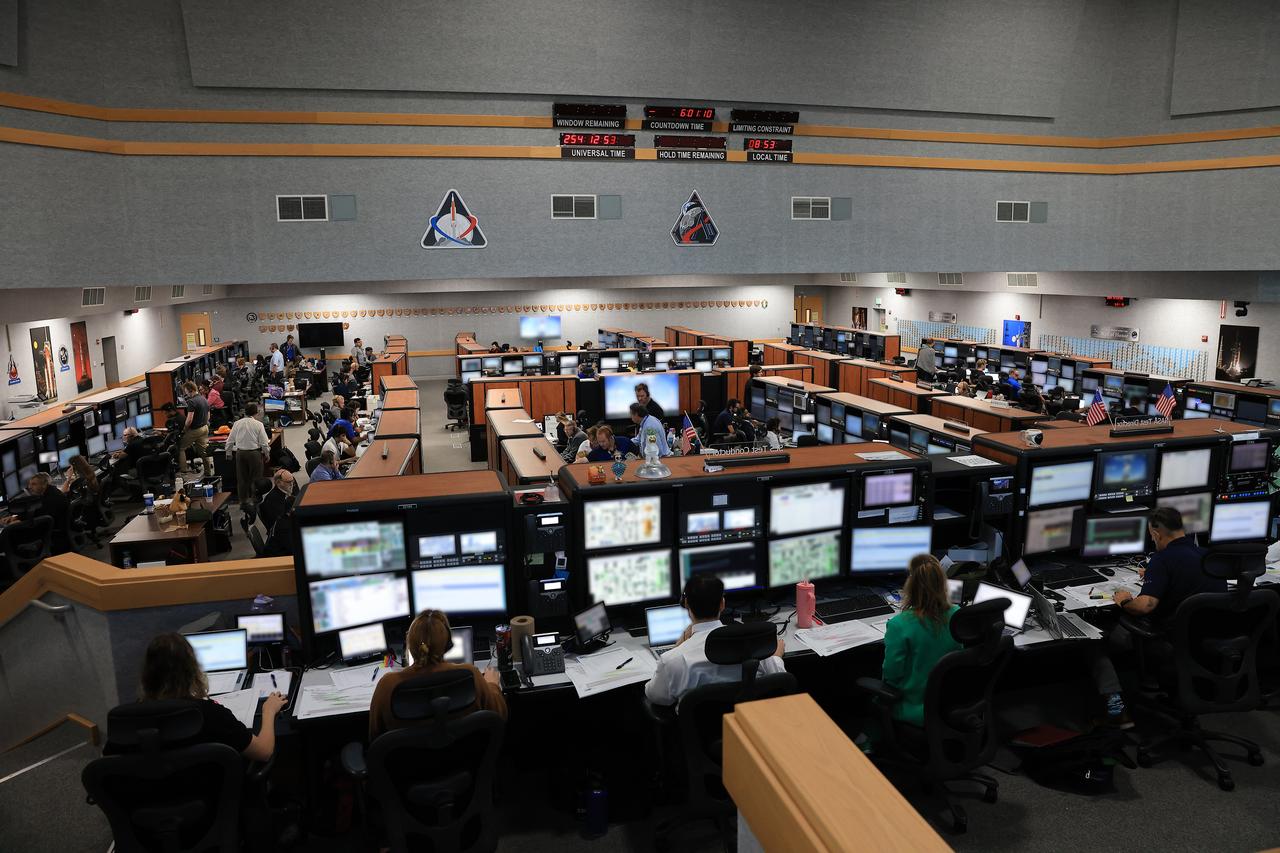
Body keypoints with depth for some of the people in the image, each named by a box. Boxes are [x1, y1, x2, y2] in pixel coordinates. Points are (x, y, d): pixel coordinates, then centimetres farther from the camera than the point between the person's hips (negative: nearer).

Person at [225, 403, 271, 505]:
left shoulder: (237, 424, 1)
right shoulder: (258, 424, -10)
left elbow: (230, 441, 6)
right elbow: (264, 443, -8)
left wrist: (228, 453, 20)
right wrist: (267, 454, 8)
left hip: (240, 453, 4)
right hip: (254, 453, -4)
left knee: (242, 477, 13)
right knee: (255, 477, 7)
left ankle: (243, 500, 20)